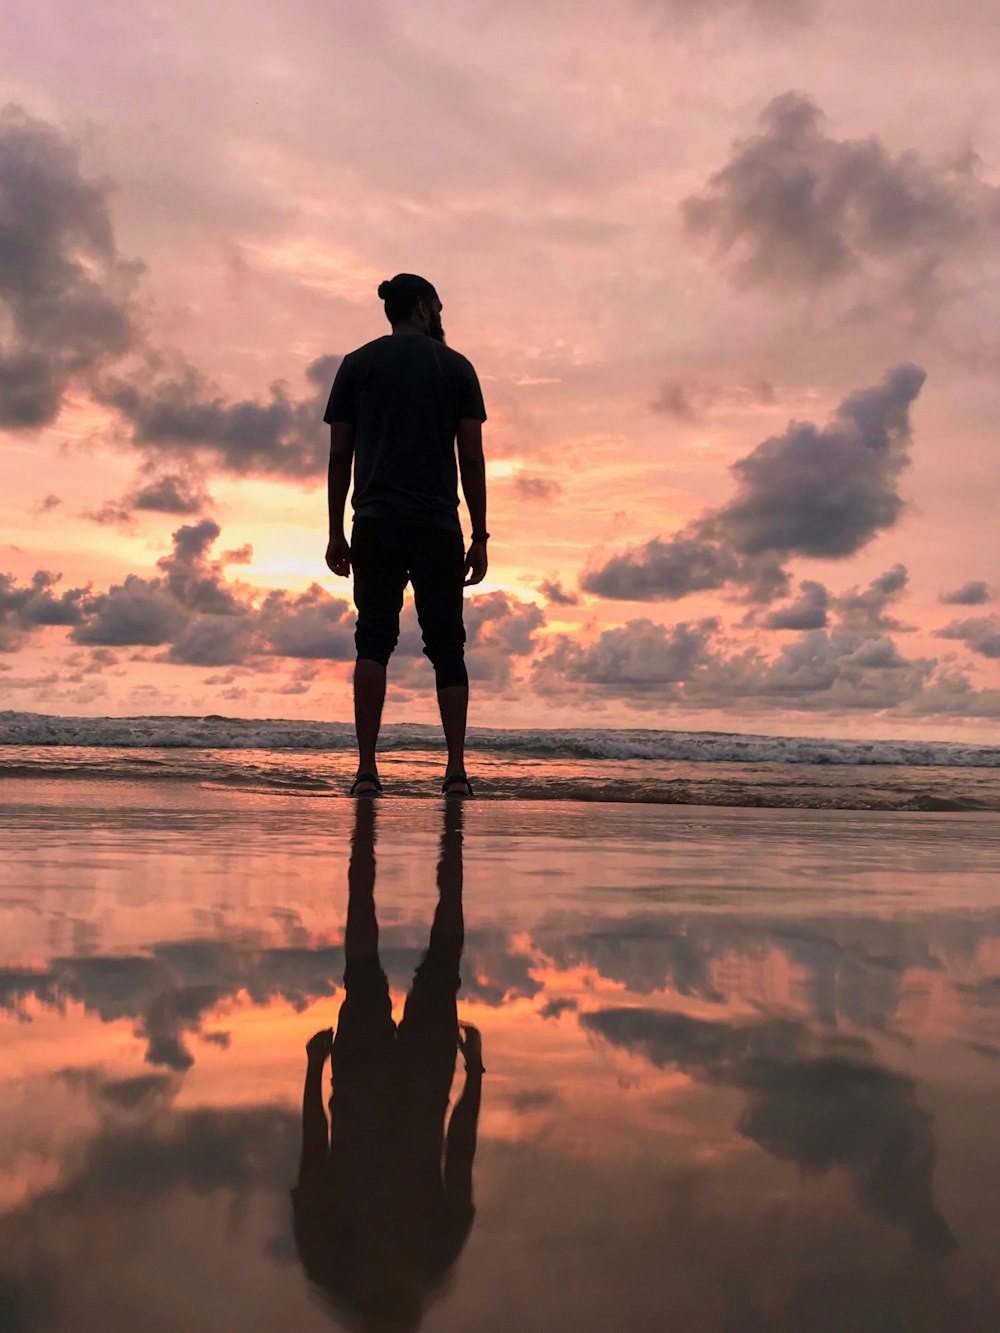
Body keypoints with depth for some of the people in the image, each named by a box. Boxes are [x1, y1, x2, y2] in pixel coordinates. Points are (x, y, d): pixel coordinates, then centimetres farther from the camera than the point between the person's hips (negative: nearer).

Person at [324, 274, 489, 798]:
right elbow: (472, 458, 4)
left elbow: (339, 454, 7)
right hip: (438, 525, -1)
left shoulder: (357, 364, 12)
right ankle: (456, 768, -2)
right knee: (446, 645, 5)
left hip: (375, 524, 1)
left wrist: (335, 533, 10)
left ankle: (367, 770, -8)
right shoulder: (455, 366, 9)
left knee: (373, 640, 1)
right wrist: (479, 536, 6)